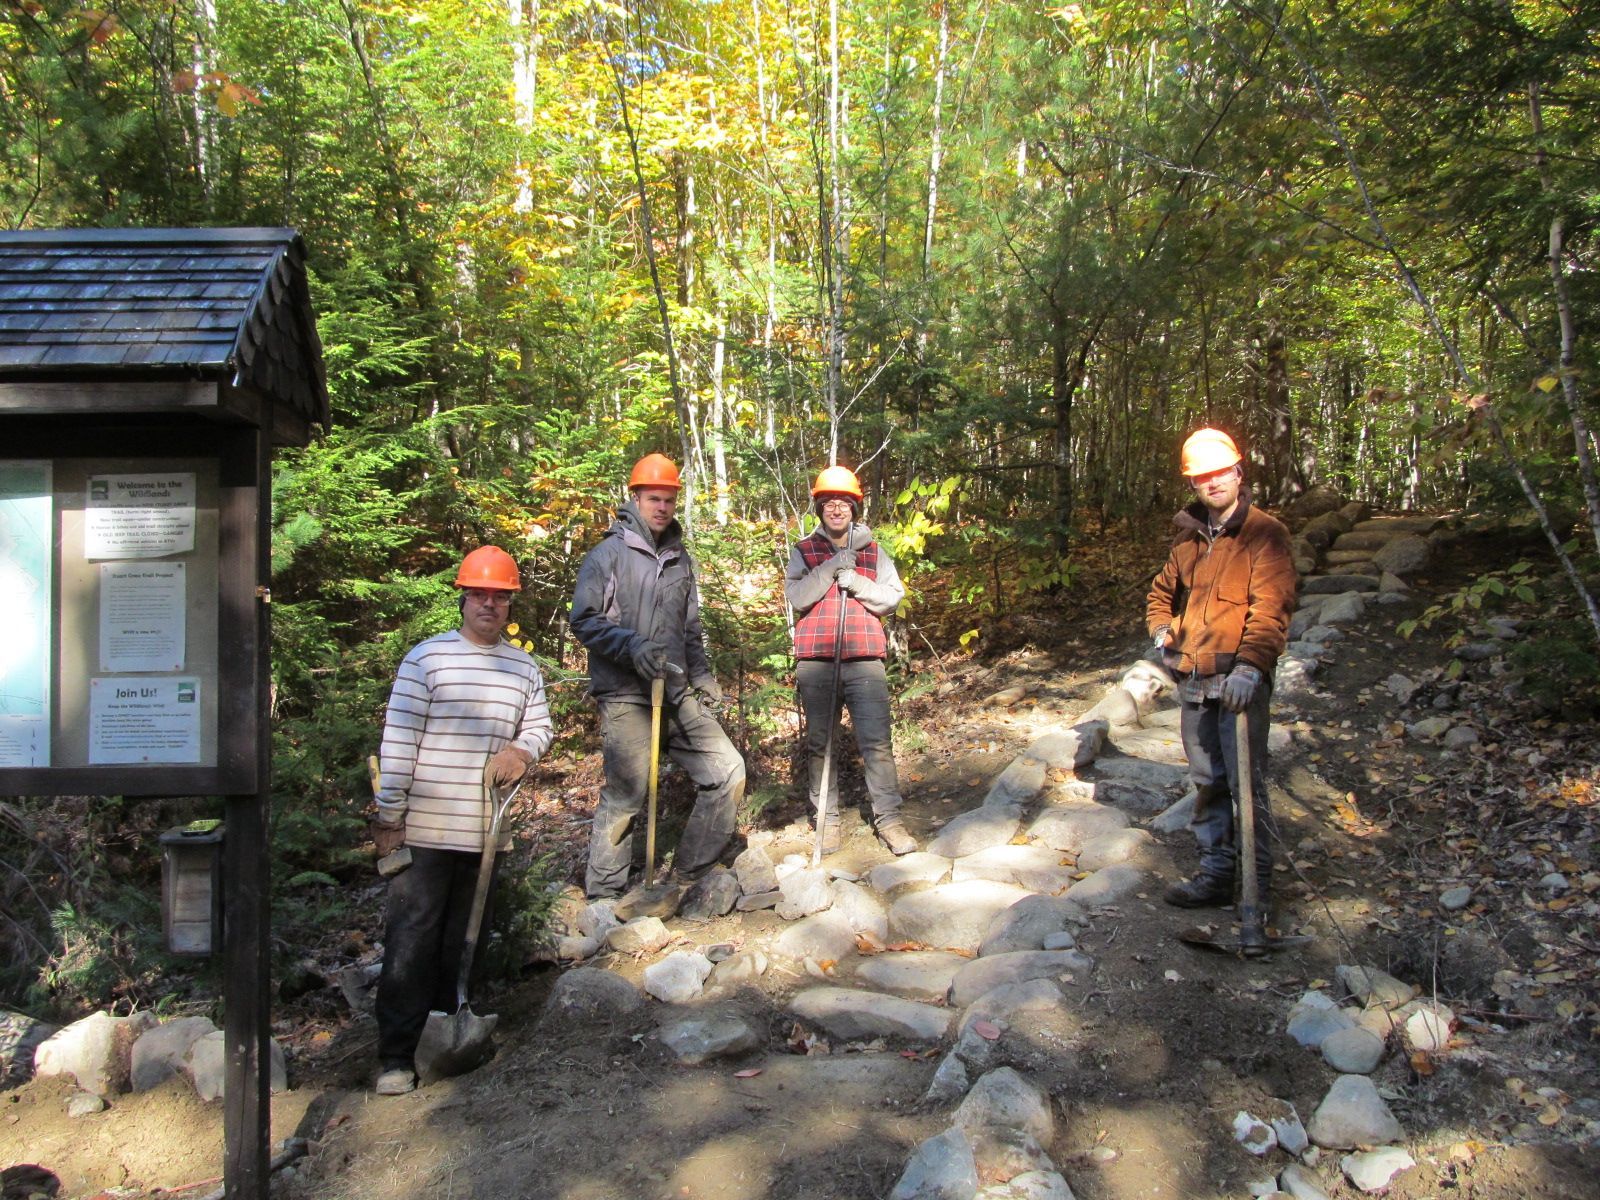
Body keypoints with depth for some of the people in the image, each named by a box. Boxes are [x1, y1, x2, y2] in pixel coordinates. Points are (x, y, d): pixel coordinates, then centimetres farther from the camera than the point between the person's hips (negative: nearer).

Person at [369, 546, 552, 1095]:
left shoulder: (524, 667, 8)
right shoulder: (427, 657, -5)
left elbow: (540, 727, 18)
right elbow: (398, 740, -7)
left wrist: (523, 749, -6)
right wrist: (389, 817, -9)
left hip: (486, 833, 4)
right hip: (426, 829, -4)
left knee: (462, 942, 14)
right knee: (412, 941, -1)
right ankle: (396, 1055, 8)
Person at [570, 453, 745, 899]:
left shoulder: (680, 559, 19)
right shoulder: (609, 554, -1)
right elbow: (584, 621, -7)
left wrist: (702, 676, 17)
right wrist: (632, 645, -21)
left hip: (677, 695, 6)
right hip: (626, 698, -6)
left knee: (727, 770, 0)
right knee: (624, 795, -7)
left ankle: (689, 874, 13)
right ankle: (603, 896, 9)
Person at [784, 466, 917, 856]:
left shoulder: (873, 552, 12)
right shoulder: (803, 552, 8)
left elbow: (893, 597, 4)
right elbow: (796, 598, -6)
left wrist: (856, 583, -10)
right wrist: (831, 567, -12)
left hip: (864, 659, 0)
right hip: (815, 660, 0)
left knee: (877, 741, -4)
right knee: (820, 743, 6)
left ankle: (888, 817, 4)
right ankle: (827, 819, 15)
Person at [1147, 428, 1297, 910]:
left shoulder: (1265, 534, -5)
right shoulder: (1189, 538, 15)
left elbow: (1271, 607, -15)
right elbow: (1162, 591, 30)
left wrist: (1251, 665, -27)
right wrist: (1161, 630, 11)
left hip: (1240, 680, -6)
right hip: (1193, 680, 7)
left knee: (1246, 783, -5)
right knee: (1207, 783, 12)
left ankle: (1258, 884, 4)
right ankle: (1215, 874, 21)